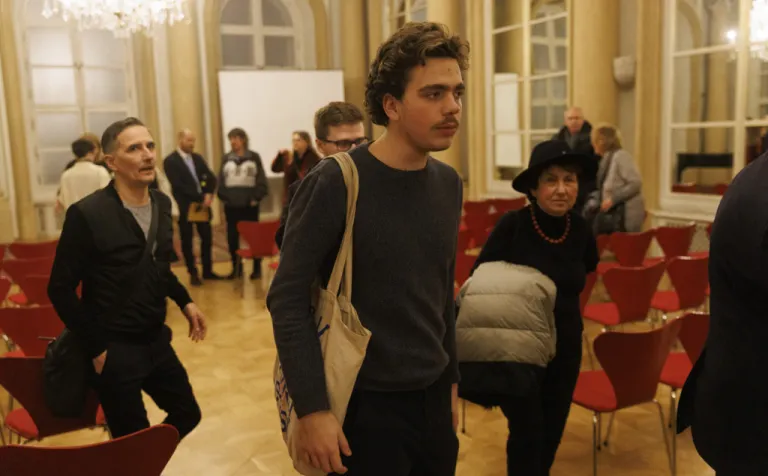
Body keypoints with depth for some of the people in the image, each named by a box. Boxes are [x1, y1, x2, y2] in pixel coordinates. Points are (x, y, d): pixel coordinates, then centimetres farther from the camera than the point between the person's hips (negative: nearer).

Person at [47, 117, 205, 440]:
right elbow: (61, 289, -14)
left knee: (187, 414, 18)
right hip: (115, 350, -6)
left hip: (157, 342, 7)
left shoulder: (162, 204, 2)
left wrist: (184, 301, 7)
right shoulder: (87, 214, -19)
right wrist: (95, 349, -13)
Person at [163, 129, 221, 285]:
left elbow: (211, 177, 7)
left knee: (207, 238, 8)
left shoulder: (198, 158, 11)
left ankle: (207, 271, 20)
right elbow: (178, 185, -16)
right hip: (185, 207, -5)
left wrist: (208, 195, -12)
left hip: (202, 204, 5)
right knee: (187, 242, 5)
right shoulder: (170, 161, -8)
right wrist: (200, 199, -17)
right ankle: (193, 274, 15)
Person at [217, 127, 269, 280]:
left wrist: (256, 198, -11)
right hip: (231, 206, 3)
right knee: (232, 238, 6)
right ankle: (236, 267, 17)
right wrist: (224, 197, -5)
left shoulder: (254, 157, 1)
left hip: (249, 205, -2)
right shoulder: (226, 159, 7)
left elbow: (261, 180, -3)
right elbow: (221, 181, 6)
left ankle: (257, 267, 15)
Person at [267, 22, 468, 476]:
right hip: (365, 403, -6)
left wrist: (451, 381, 14)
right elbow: (287, 299, -16)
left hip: (432, 397, 6)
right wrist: (313, 408, -18)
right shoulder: (335, 183, -17)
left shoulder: (448, 183, 2)